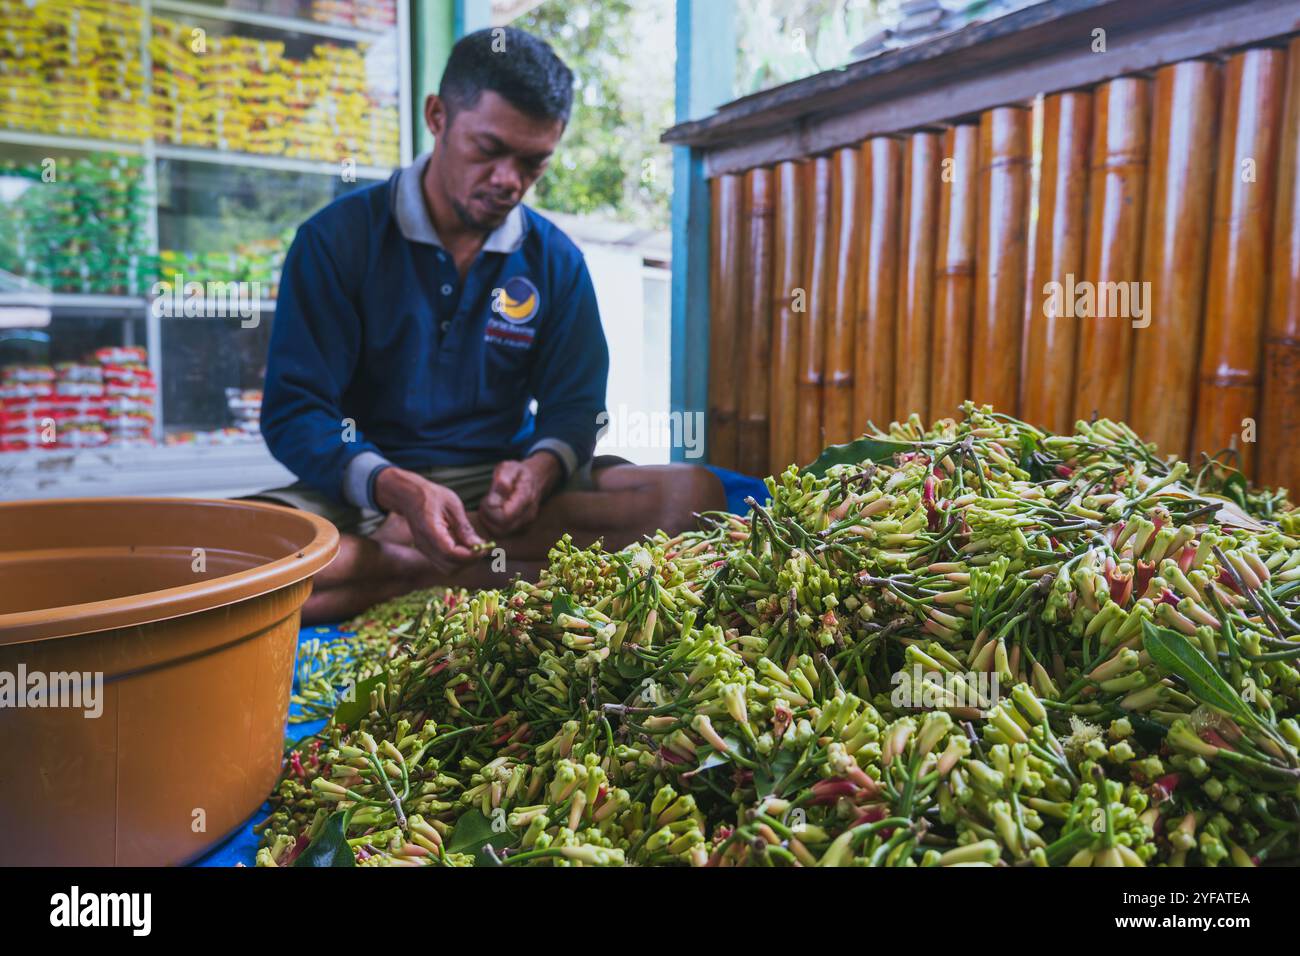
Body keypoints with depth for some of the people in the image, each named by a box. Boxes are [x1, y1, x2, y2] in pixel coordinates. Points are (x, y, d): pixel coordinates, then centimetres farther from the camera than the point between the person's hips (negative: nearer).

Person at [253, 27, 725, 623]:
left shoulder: (555, 260, 7)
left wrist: (542, 467, -19)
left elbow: (574, 406, 7)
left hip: (497, 484, 3)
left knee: (694, 495, -22)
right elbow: (295, 410, -7)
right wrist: (398, 489, -27)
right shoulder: (338, 238, -2)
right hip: (364, 487, -2)